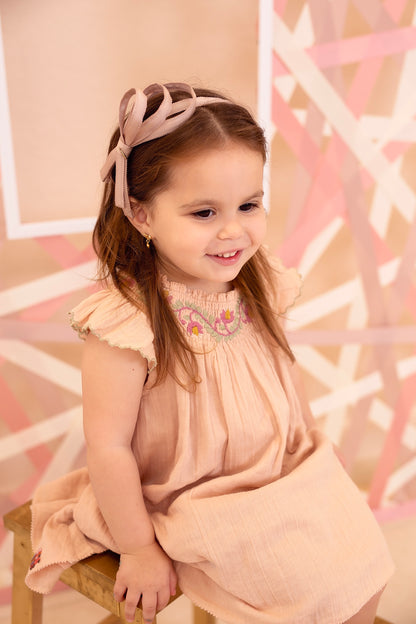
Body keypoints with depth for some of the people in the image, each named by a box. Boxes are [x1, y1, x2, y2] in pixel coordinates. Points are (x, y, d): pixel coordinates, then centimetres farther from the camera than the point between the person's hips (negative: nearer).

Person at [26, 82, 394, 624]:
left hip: (289, 478, 6)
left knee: (365, 580, 5)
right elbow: (108, 447, -20)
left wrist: (314, 456, 13)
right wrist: (139, 550, -11)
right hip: (201, 510, -5)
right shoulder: (126, 322, -27)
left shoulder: (259, 286, -7)